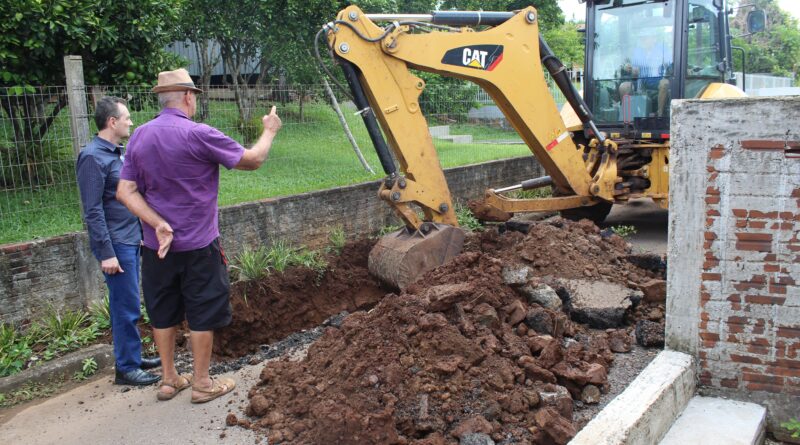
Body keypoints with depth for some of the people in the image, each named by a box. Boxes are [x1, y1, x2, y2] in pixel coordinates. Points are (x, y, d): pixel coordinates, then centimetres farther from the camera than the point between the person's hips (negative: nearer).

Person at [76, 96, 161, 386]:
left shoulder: (116, 153, 13)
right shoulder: (93, 157, -15)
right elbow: (93, 211, -18)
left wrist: (139, 234, 17)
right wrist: (106, 252, -19)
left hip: (130, 240, 9)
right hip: (116, 244, -9)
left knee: (129, 305, 16)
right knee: (126, 308, -2)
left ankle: (133, 357, 27)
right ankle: (126, 368, 9)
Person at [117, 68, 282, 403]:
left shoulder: (140, 137, 2)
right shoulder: (198, 135, -17)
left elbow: (125, 191, -2)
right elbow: (252, 160, -11)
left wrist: (158, 224, -10)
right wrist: (269, 131, 6)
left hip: (157, 246, 6)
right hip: (198, 245, -6)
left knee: (163, 312, 16)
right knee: (203, 313, 8)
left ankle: (169, 379, 28)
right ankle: (202, 383, 18)